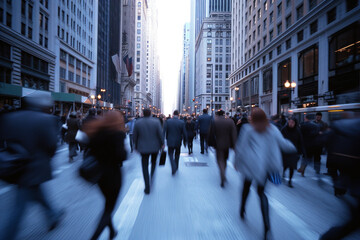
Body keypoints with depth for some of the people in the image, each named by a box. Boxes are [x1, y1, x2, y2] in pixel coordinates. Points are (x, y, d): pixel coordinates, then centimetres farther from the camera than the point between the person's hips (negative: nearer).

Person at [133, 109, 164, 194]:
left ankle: (147, 188, 10)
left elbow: (135, 136, 1)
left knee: (145, 167, 9)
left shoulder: (137, 122, -5)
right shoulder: (156, 121, -9)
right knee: (153, 163, 26)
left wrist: (136, 146, 13)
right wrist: (162, 144, 6)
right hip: (155, 147, 1)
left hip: (143, 148, 0)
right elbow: (160, 134, -9)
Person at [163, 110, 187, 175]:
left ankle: (173, 168, -7)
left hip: (170, 142, -1)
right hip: (178, 142, 1)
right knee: (177, 155, 21)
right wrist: (185, 141, 7)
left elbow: (164, 131, -10)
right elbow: (184, 133, -7)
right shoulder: (182, 122, -10)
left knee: (171, 155, 12)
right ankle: (176, 167, 35)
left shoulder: (168, 121, -9)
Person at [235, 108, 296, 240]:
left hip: (251, 164, -3)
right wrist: (292, 146, 28)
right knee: (261, 191, 13)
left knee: (246, 185, 20)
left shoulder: (248, 129, -10)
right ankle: (266, 225, 4)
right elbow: (283, 143, 5)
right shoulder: (272, 129, 1)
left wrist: (236, 162, 4)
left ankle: (242, 210, 35)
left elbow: (240, 147, -9)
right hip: (267, 165, 4)